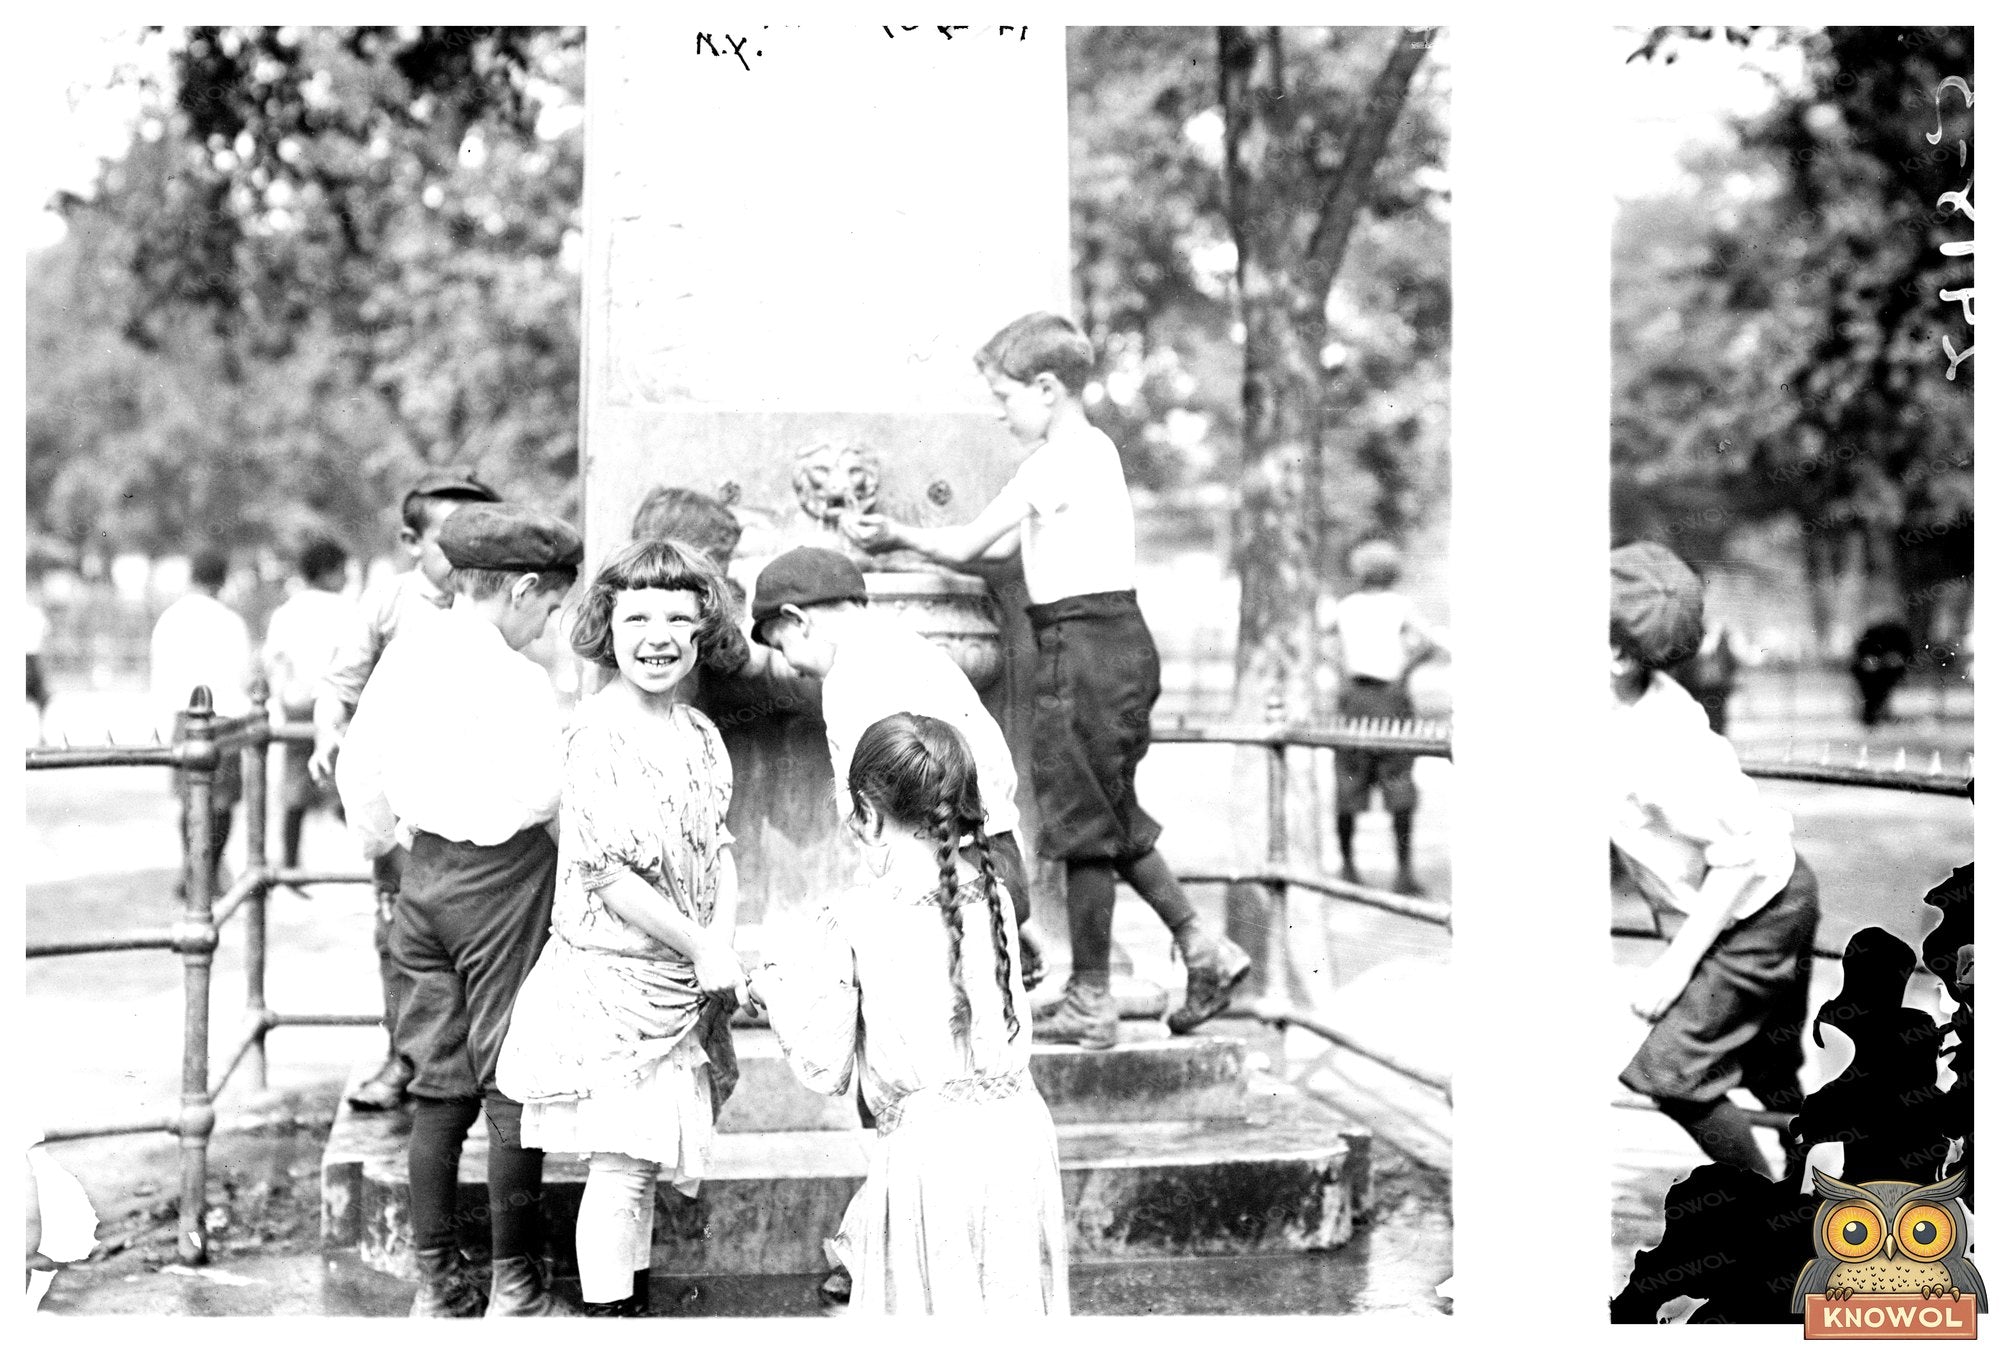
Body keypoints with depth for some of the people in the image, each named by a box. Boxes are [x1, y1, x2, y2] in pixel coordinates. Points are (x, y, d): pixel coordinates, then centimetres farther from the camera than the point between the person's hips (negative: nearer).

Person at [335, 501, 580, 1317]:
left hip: (425, 873, 7)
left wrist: (380, 838, 26)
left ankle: (437, 1284, 18)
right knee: (512, 1083, 2)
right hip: (503, 874, -7)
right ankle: (515, 1290, 9)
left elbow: (356, 765, 12)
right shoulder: (509, 675, -17)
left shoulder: (407, 650, 6)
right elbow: (539, 789, -23)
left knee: (440, 1084, 12)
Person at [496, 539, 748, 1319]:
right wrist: (702, 948, -14)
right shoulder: (599, 733, -16)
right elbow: (606, 872, -20)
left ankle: (634, 1299, 26)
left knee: (643, 1163, 16)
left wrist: (723, 948, -6)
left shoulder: (699, 733, 9)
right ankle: (606, 1310, 7)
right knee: (620, 1164, -2)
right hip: (611, 979, -7)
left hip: (680, 987, 7)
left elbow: (719, 846, 10)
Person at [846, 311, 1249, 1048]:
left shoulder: (1058, 460, -13)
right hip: (1116, 641, 10)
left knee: (1084, 823, -2)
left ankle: (1090, 1001, 6)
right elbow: (1003, 546, 17)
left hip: (1084, 646, -10)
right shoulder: (1091, 449, 16)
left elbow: (968, 546, -10)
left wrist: (893, 534, 5)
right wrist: (902, 536, 11)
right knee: (1112, 817, 16)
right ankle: (1202, 945, 16)